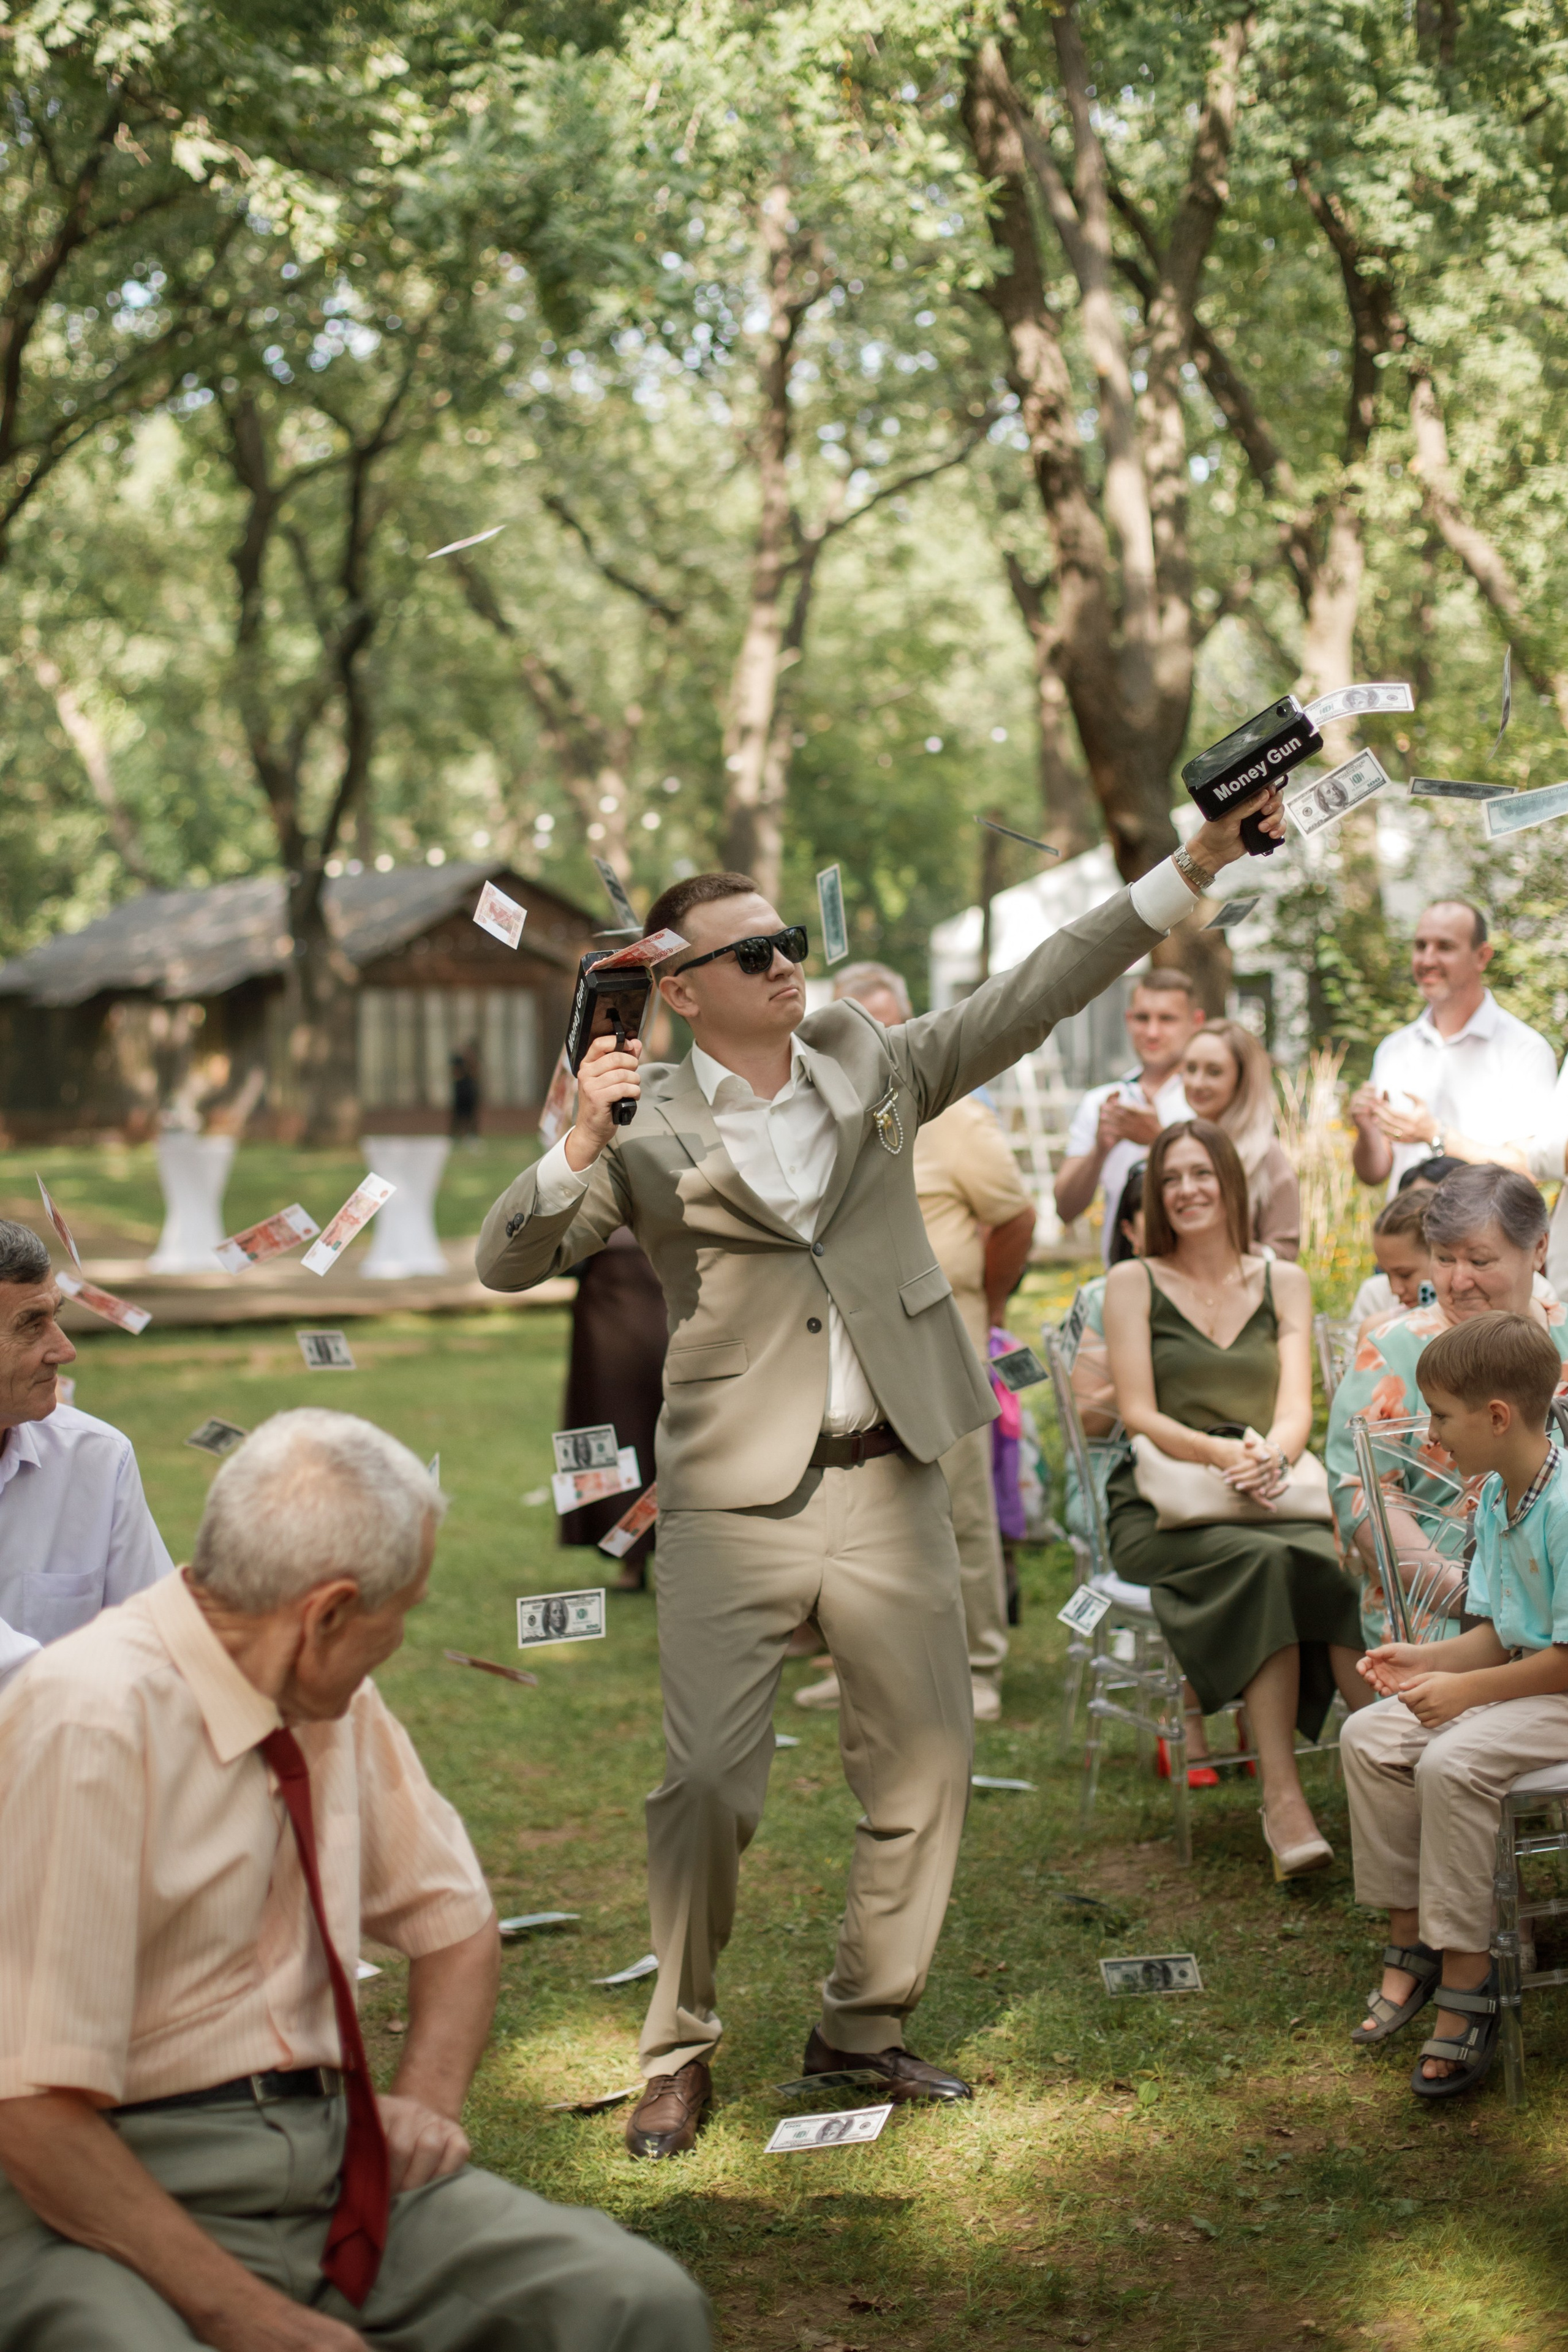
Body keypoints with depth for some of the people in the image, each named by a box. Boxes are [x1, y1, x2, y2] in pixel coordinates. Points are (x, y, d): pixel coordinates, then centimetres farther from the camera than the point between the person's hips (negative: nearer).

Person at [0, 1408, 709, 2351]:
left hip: (335, 2156, 6)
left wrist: (427, 2099, 4)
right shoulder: (90, 1723, -17)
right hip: (132, 2191, -6)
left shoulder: (341, 1703, 7)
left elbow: (457, 1921, 23)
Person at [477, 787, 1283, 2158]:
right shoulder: (650, 1134, -2)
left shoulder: (873, 1071, 8)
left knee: (927, 1757, 8)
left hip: (888, 1487, 4)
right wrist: (583, 1142, -23)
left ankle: (868, 2020, 25)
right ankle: (680, 2056, 11)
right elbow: (505, 1265, -7)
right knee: (708, 1781, -5)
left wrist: (1195, 865, 1)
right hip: (735, 1501, -4)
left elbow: (1032, 996, 5)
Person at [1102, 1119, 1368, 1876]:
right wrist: (1221, 1452, -21)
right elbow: (1138, 1413, -2)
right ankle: (1281, 1797, -38)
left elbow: (1297, 1404, 4)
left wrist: (1273, 1454, -20)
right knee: (1266, 1562, -35)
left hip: (1268, 1499, 2)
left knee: (1342, 1567, -32)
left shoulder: (1284, 1282, 16)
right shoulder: (1133, 1282, 8)